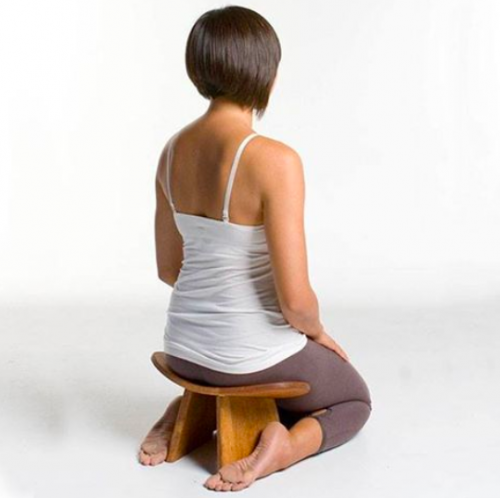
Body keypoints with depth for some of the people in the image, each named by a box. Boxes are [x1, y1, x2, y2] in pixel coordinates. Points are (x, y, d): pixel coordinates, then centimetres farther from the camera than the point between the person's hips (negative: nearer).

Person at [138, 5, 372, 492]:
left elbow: (169, 268, 7)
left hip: (186, 348, 7)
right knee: (353, 401, 27)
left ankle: (187, 414, 15)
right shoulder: (275, 160, -26)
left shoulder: (173, 149, -4)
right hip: (255, 355, -7)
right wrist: (316, 331, -1)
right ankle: (282, 447, -4)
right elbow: (295, 300, -24)